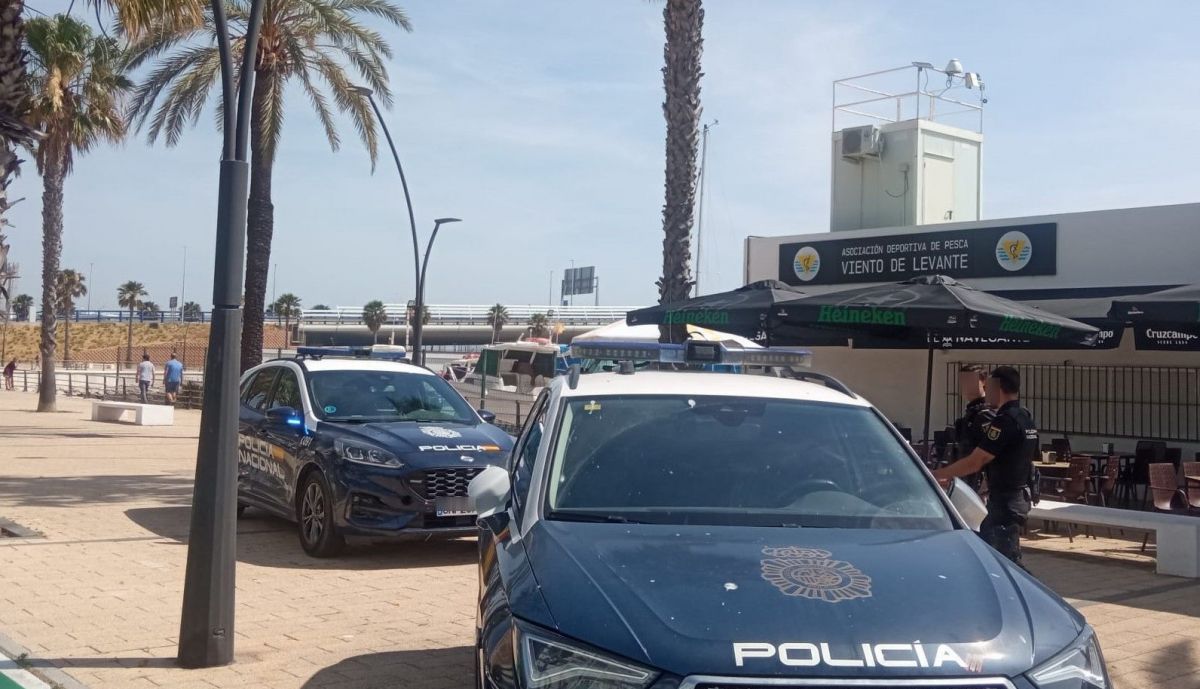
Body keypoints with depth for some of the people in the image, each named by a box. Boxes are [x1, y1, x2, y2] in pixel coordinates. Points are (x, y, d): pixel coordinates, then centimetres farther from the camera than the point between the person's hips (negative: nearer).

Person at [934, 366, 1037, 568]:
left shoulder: (1005, 421, -21)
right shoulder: (1026, 418, 10)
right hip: (1020, 495, 10)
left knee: (1007, 558, -4)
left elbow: (975, 462, -23)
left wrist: (938, 475, -15)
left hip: (1005, 500, -10)